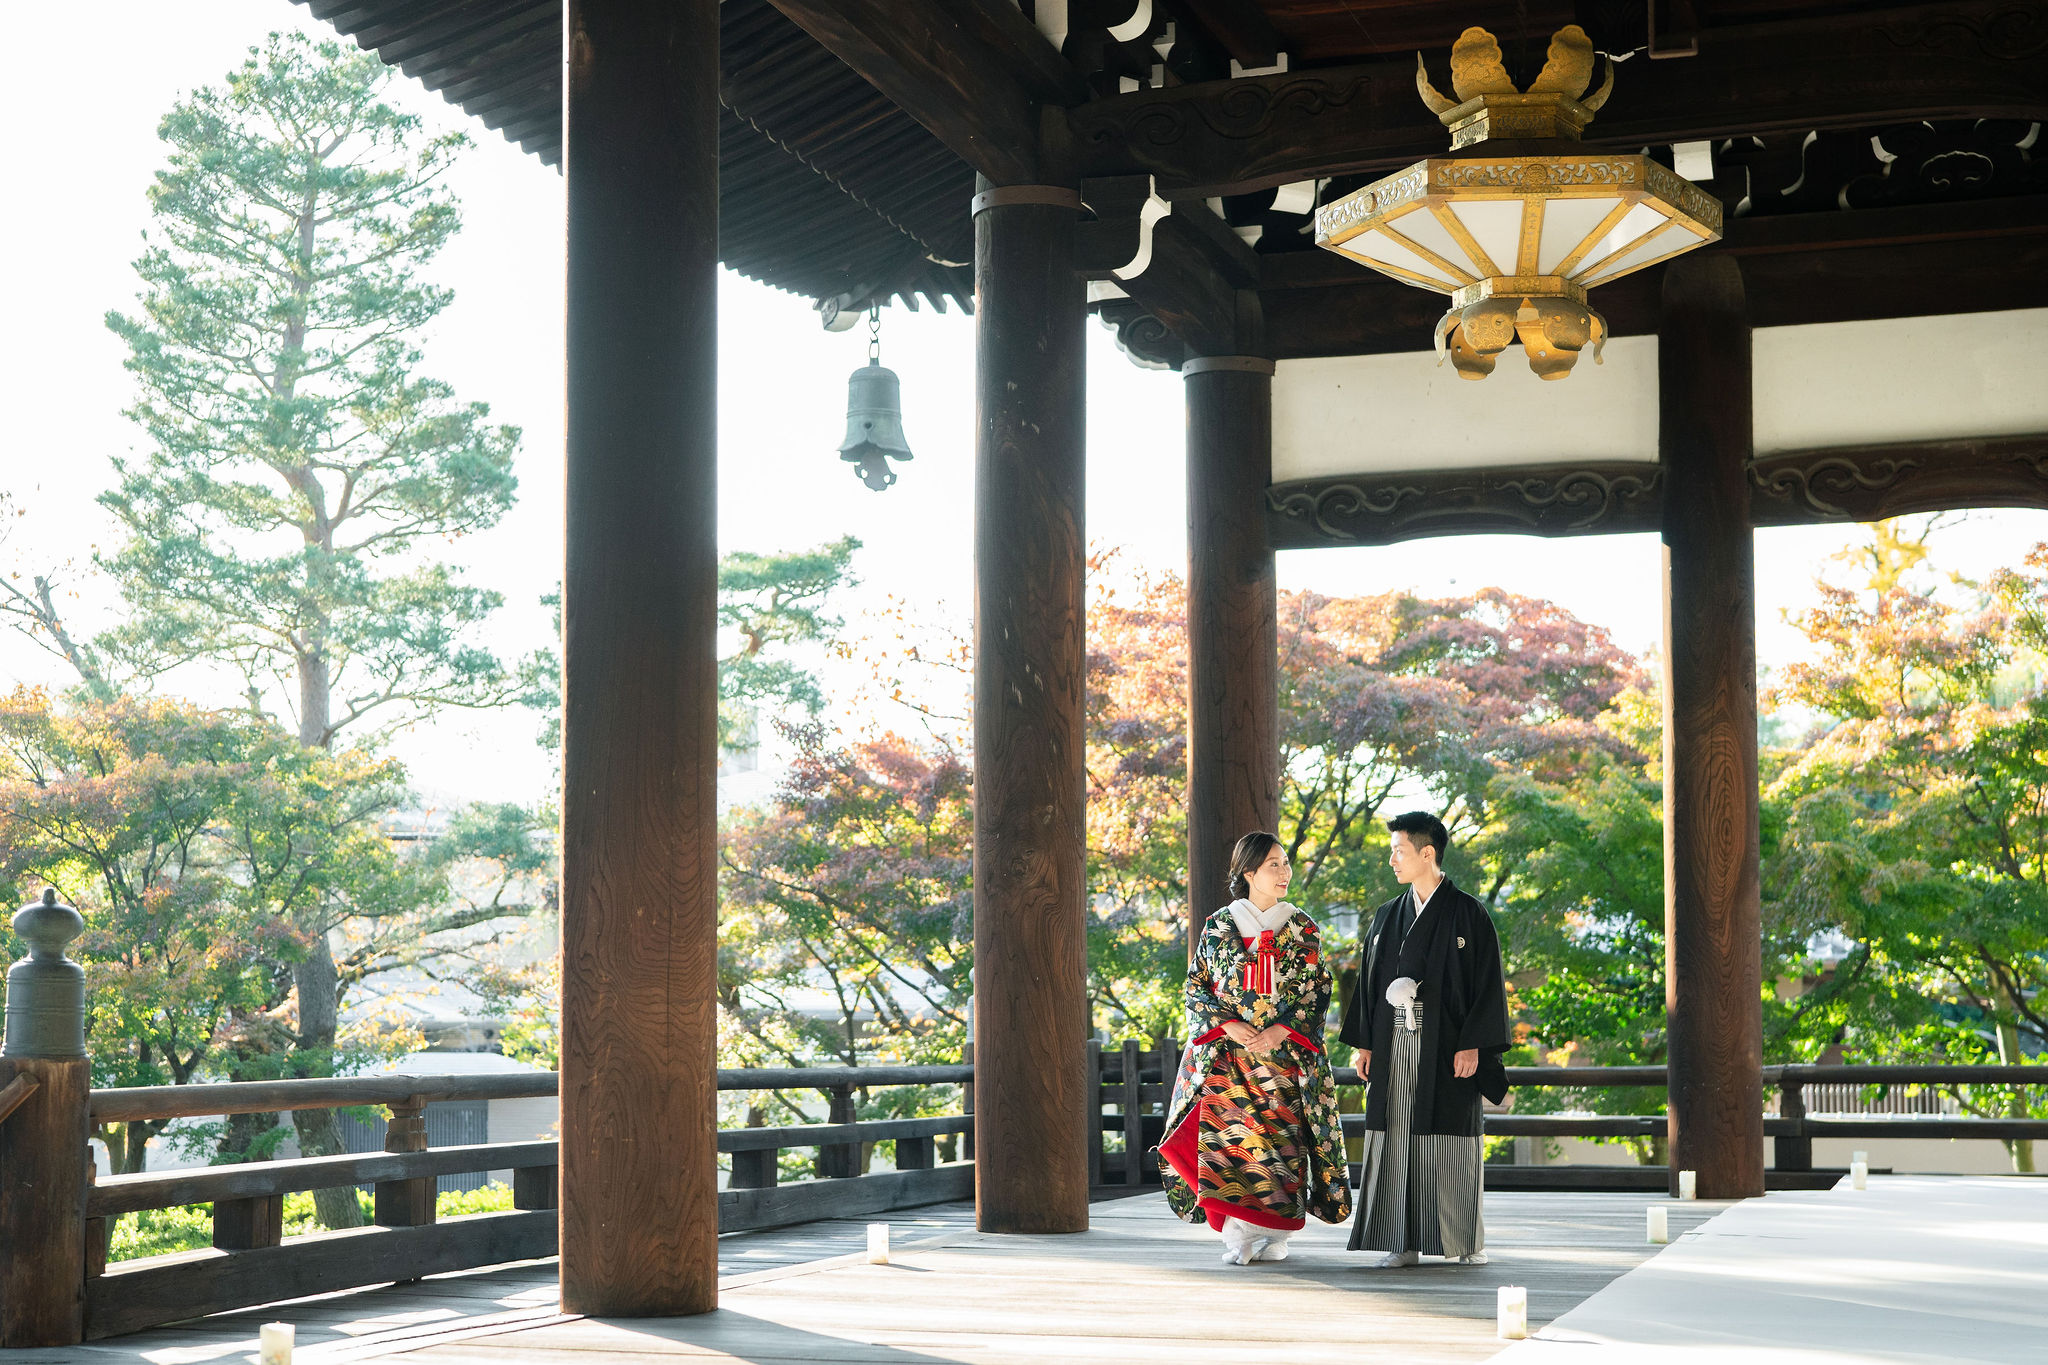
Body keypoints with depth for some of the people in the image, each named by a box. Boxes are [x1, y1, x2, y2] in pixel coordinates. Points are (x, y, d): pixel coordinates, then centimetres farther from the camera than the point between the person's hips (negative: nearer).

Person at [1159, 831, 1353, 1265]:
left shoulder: (1301, 929, 7)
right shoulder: (1218, 926, 6)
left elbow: (1318, 989, 3)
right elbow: (1197, 987, 6)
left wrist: (1282, 1031, -10)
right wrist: (1228, 1025, -10)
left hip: (1286, 1050, 0)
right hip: (1226, 1051, 0)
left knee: (1281, 1131, -4)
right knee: (1226, 1130, -11)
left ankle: (1276, 1233, 6)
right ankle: (1237, 1236, -9)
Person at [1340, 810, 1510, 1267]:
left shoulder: (1467, 913, -2)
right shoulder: (1388, 916, 13)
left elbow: (1487, 981, -5)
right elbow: (1369, 981, 15)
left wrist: (1472, 1045, -12)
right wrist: (1364, 1043, 8)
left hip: (1446, 1044, -4)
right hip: (1395, 1046, 4)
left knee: (1451, 1143, -2)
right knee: (1398, 1138, 0)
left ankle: (1466, 1241, 8)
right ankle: (1404, 1241, 5)